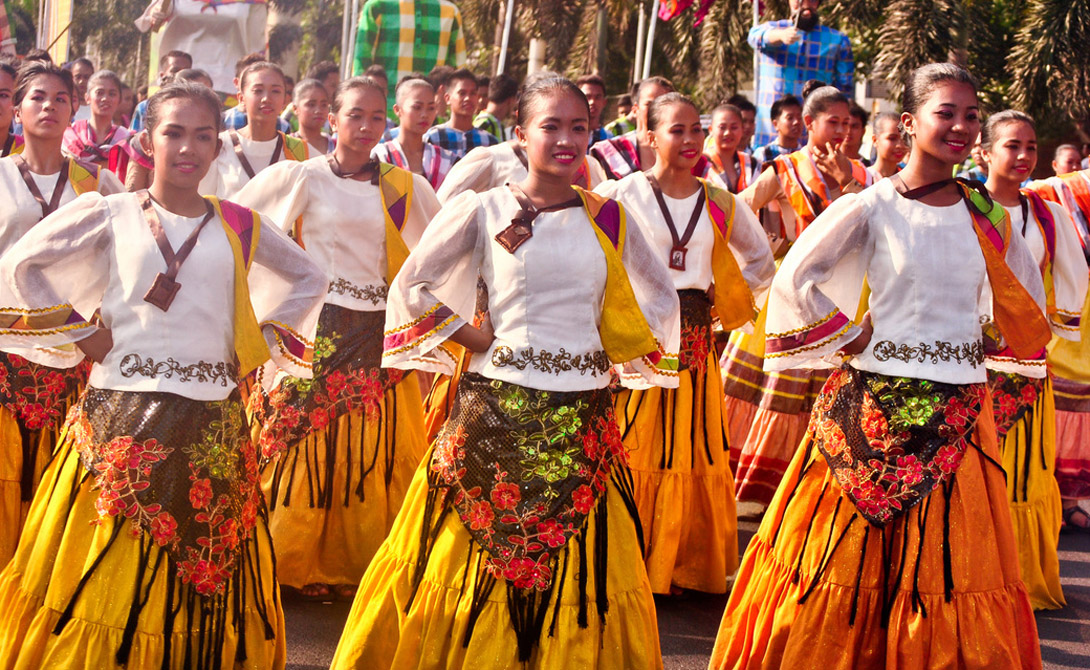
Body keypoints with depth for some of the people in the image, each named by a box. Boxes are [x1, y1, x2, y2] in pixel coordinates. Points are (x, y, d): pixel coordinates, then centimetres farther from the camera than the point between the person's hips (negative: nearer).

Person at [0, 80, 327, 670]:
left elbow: (308, 279, 21)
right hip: (123, 419, -2)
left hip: (211, 430, 2)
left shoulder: (239, 225, 8)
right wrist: (81, 334, 2)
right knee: (108, 581, -1)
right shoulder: (110, 215, 3)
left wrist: (261, 343, 10)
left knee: (200, 583, 5)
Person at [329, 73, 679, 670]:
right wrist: (477, 341, -2)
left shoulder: (608, 218, 7)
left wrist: (618, 351, 6)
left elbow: (661, 297, 19)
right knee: (478, 568, 3)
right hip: (497, 413, -2)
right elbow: (410, 286, 2)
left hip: (582, 418, 2)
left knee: (577, 571, 7)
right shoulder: (483, 210, -1)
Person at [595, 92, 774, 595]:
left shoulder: (721, 205, 7)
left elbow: (762, 261, 23)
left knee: (693, 453, 7)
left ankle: (684, 566, 18)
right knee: (631, 448, -2)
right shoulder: (622, 196, -5)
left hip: (693, 342, 4)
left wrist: (728, 300, 11)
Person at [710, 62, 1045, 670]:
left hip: (959, 417, 3)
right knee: (852, 562, 3)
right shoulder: (872, 207, -4)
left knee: (950, 570, 7)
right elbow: (795, 280, -5)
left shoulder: (988, 217, 8)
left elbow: (1029, 317, 20)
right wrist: (856, 339, -2)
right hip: (878, 408, -3)